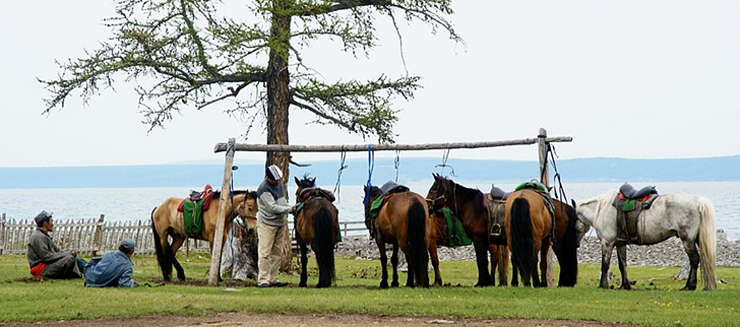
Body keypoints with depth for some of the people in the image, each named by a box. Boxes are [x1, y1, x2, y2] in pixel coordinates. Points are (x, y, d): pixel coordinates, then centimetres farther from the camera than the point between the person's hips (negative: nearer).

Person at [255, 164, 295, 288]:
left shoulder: (279, 183, 5)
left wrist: (287, 209, 8)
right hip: (267, 223, -9)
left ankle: (273, 279, 16)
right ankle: (263, 280, -7)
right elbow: (273, 208, -25)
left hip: (280, 223, 9)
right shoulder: (264, 190, -23)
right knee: (265, 252, -8)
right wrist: (291, 209, -21)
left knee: (277, 253, 10)